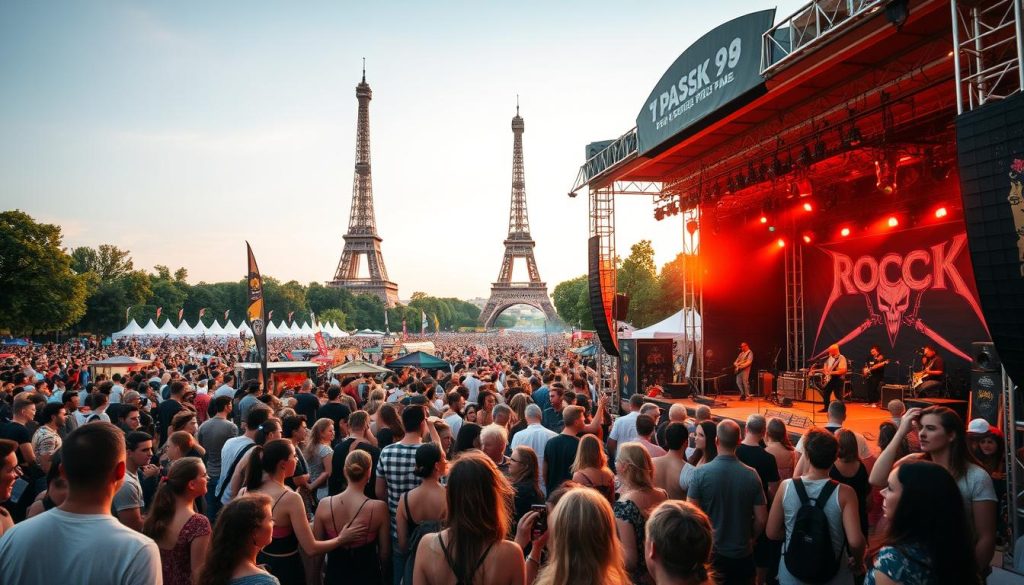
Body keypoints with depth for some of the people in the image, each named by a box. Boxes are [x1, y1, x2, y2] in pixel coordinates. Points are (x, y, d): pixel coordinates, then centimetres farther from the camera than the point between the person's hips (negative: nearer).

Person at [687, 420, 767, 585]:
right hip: (742, 554, 2)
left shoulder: (700, 473, -17)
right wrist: (749, 538, 12)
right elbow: (761, 519, -6)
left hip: (709, 552, -1)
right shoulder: (751, 475, -11)